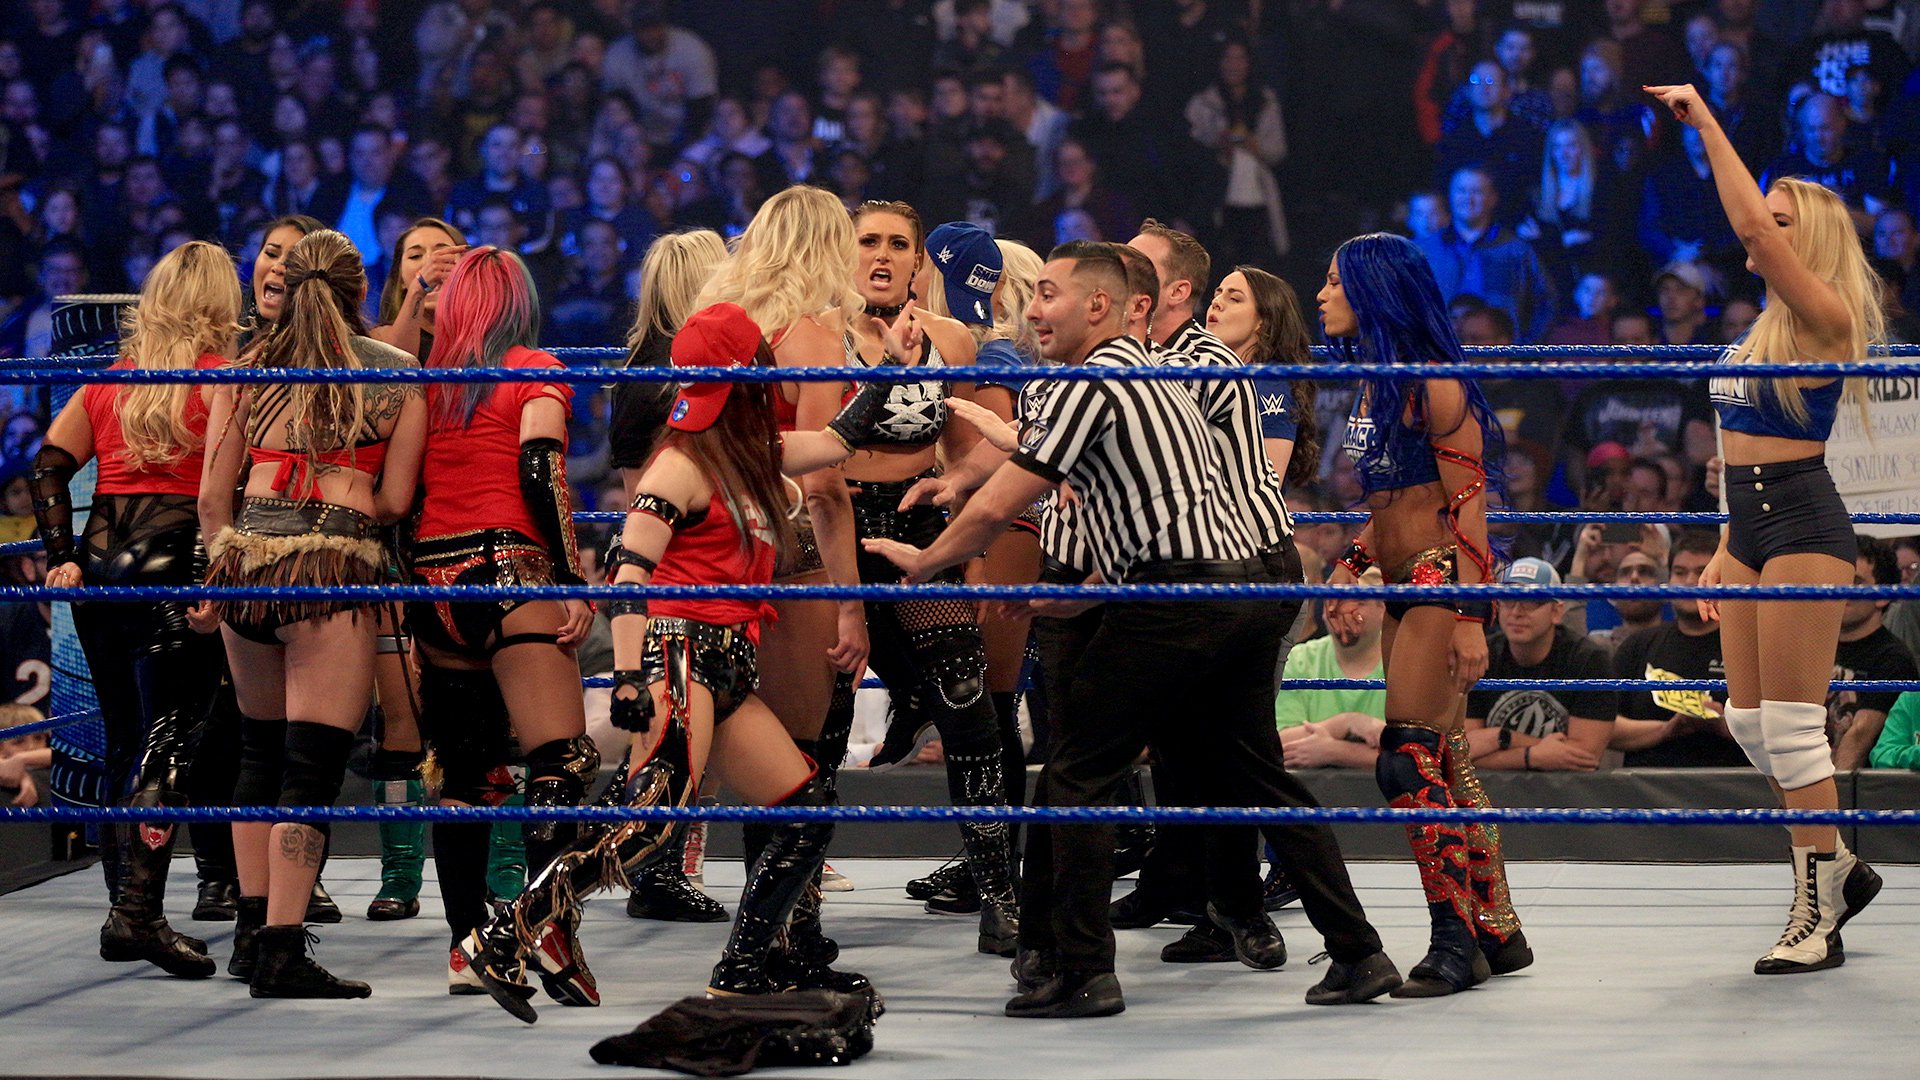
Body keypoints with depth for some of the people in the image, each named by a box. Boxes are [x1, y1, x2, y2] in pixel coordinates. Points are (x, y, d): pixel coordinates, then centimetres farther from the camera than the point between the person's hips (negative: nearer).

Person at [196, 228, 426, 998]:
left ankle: (251, 931, 24)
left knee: (259, 753, 19)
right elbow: (395, 501, 2)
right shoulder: (400, 374, 5)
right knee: (313, 764, -5)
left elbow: (212, 493, 10)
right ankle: (282, 950, -11)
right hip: (332, 564, -5)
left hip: (246, 556, 5)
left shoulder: (250, 367, 12)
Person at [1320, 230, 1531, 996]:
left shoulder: (1432, 386, -13)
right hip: (1402, 589, 9)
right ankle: (1498, 933, 18)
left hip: (1442, 583, -9)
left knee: (1408, 760, -11)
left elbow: (1467, 504, -16)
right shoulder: (1372, 385, 14)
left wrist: (1470, 618, -20)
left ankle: (1456, 942, -7)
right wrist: (1351, 562, 12)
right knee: (1445, 763, 11)